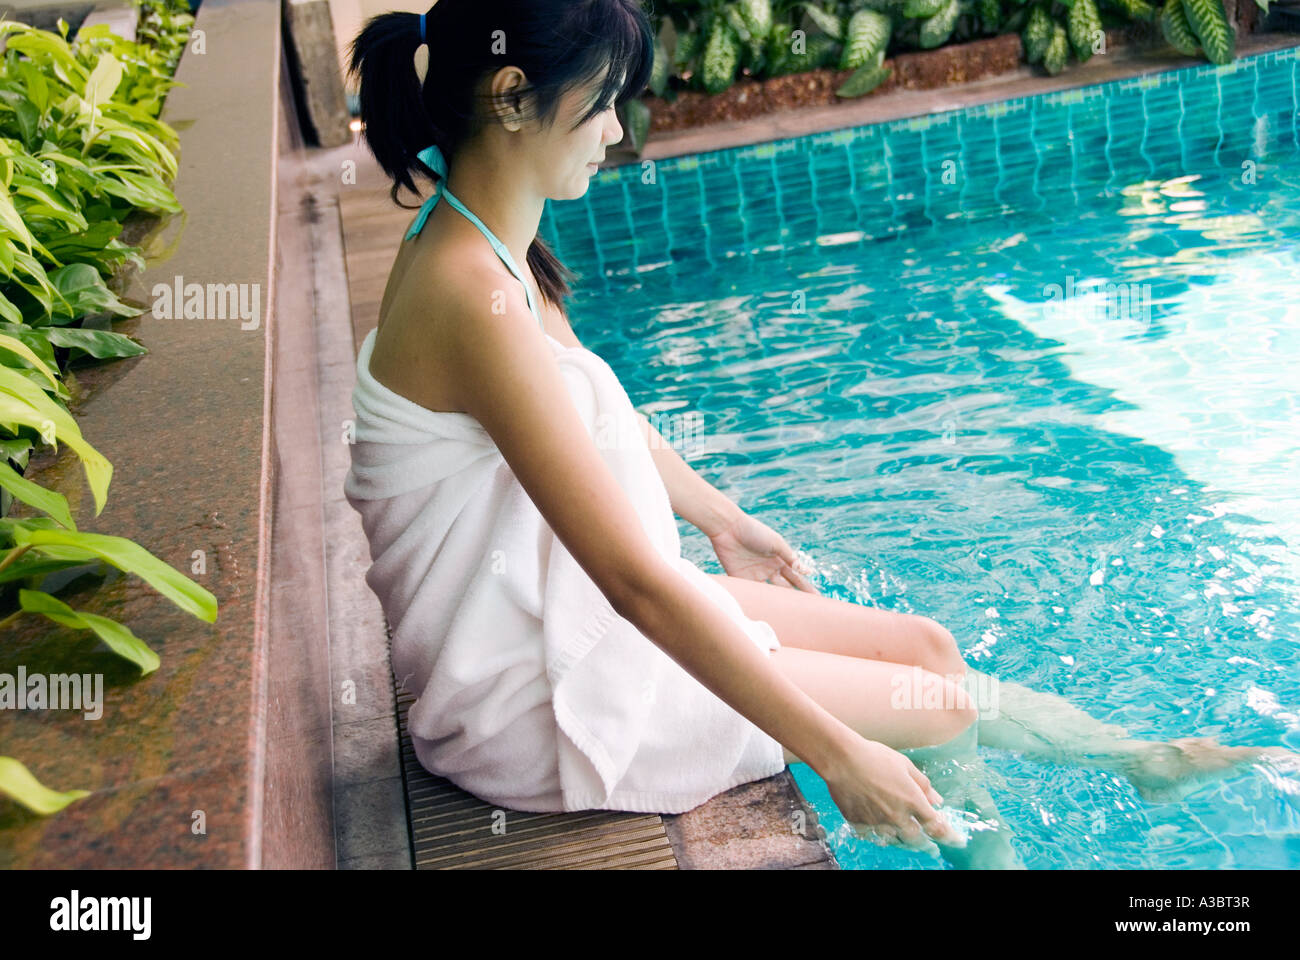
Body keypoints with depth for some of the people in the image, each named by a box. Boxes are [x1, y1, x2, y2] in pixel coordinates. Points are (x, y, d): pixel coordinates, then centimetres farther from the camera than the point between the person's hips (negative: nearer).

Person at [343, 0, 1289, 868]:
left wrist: (722, 518, 30)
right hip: (541, 697, -9)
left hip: (577, 610, 9)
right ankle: (1133, 759, 32)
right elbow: (636, 582, -32)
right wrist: (837, 755, -26)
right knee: (943, 706, 1)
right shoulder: (473, 298, -30)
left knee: (926, 644, 9)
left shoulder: (486, 251, 2)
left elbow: (602, 417, 18)